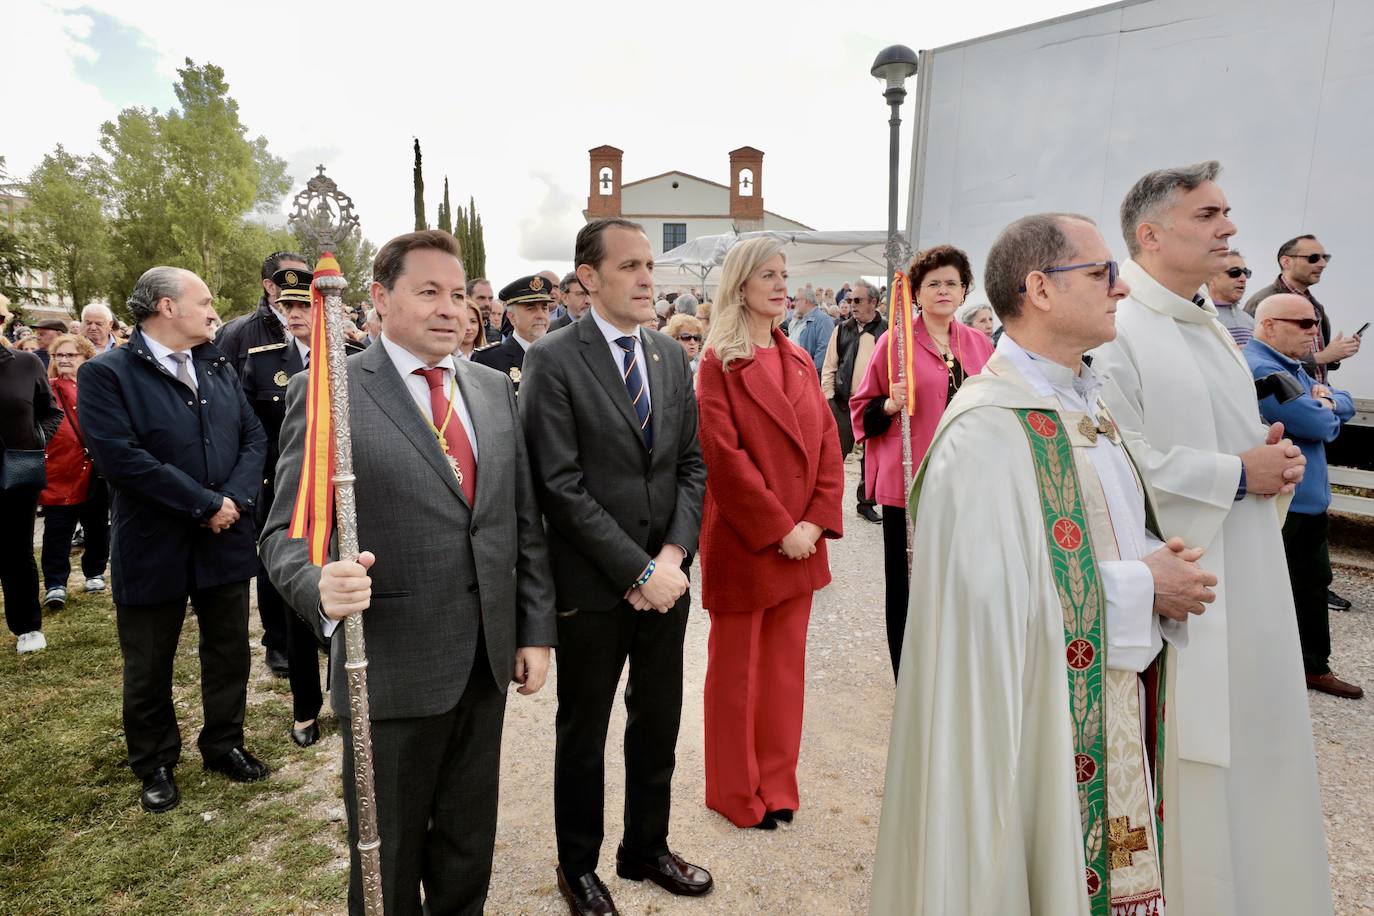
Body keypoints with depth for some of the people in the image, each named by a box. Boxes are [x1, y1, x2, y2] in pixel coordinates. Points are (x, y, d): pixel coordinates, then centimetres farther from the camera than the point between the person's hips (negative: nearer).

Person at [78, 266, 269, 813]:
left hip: (225, 542, 5)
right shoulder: (106, 374, -10)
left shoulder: (219, 368, 8)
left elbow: (253, 437, 3)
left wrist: (236, 499, -14)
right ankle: (155, 764, 33)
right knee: (148, 667, 13)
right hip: (153, 549, -4)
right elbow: (120, 457, -21)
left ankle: (224, 744, 36)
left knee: (229, 653, 16)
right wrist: (205, 504, -20)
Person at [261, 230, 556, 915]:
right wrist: (321, 587, -32)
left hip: (488, 662, 5)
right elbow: (288, 532, -10)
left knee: (469, 844, 23)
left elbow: (525, 520, 8)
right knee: (387, 860, 17)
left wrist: (536, 629, 5)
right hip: (391, 669, -4)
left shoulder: (494, 389, 6)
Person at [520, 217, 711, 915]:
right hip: (592, 588, -5)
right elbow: (562, 485, -17)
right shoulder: (553, 361, -11)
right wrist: (637, 571, -17)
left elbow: (691, 465, 6)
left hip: (666, 578, 5)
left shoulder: (672, 357, 7)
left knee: (658, 725, 18)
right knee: (584, 734, 14)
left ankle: (646, 848, 41)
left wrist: (674, 555, -7)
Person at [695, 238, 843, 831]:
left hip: (800, 542, 6)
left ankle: (777, 783, 32)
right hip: (743, 540, -5)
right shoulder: (720, 362, -8)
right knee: (737, 669, 9)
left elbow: (828, 444, 6)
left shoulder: (799, 361, 10)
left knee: (785, 667, 15)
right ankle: (736, 793, 27)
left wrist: (815, 521, -6)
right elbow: (724, 456, -16)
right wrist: (779, 529, -16)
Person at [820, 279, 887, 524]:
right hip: (842, 403, 1)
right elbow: (829, 367, 7)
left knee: (871, 456, 10)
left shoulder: (886, 331, -1)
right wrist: (828, 398, 0)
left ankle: (866, 503, 23)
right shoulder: (842, 330, 6)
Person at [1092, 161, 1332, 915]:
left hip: (1242, 577, 9)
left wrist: (1273, 458, 1)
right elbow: (1124, 462, -23)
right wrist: (1239, 475, -15)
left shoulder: (1210, 327, 15)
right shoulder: (1115, 329, -16)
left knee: (1244, 742, 18)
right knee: (1180, 755, 3)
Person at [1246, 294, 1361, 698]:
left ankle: (1314, 665, 33)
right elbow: (1319, 426, -23)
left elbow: (1346, 405, 17)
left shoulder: (1292, 366, 15)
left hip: (1309, 498, 10)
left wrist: (1326, 400, -5)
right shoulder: (1259, 368, -20)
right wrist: (1326, 409, 0)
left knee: (1313, 582, 19)